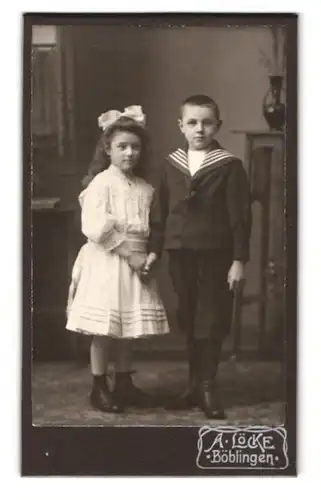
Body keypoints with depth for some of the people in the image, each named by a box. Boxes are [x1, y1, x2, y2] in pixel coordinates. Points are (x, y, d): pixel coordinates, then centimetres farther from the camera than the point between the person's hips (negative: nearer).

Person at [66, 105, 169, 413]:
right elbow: (95, 227, -20)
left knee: (130, 327, 12)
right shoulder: (101, 183, -10)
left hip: (135, 263, 6)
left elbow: (152, 229, 12)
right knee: (103, 329, 0)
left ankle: (124, 383, 25)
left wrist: (149, 255, -6)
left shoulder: (145, 189, 9)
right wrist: (128, 252, -19)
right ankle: (99, 388, 11)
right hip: (106, 263, -6)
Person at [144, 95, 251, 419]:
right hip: (180, 253, 4)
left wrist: (239, 259, -10)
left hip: (215, 254, -4)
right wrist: (154, 249, 6)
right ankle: (195, 384, 24)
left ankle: (208, 387, 14)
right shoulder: (171, 165, 5)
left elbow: (240, 216, -7)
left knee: (211, 322, 2)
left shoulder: (229, 166, -6)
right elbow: (159, 211, 10)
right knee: (188, 321, 12)